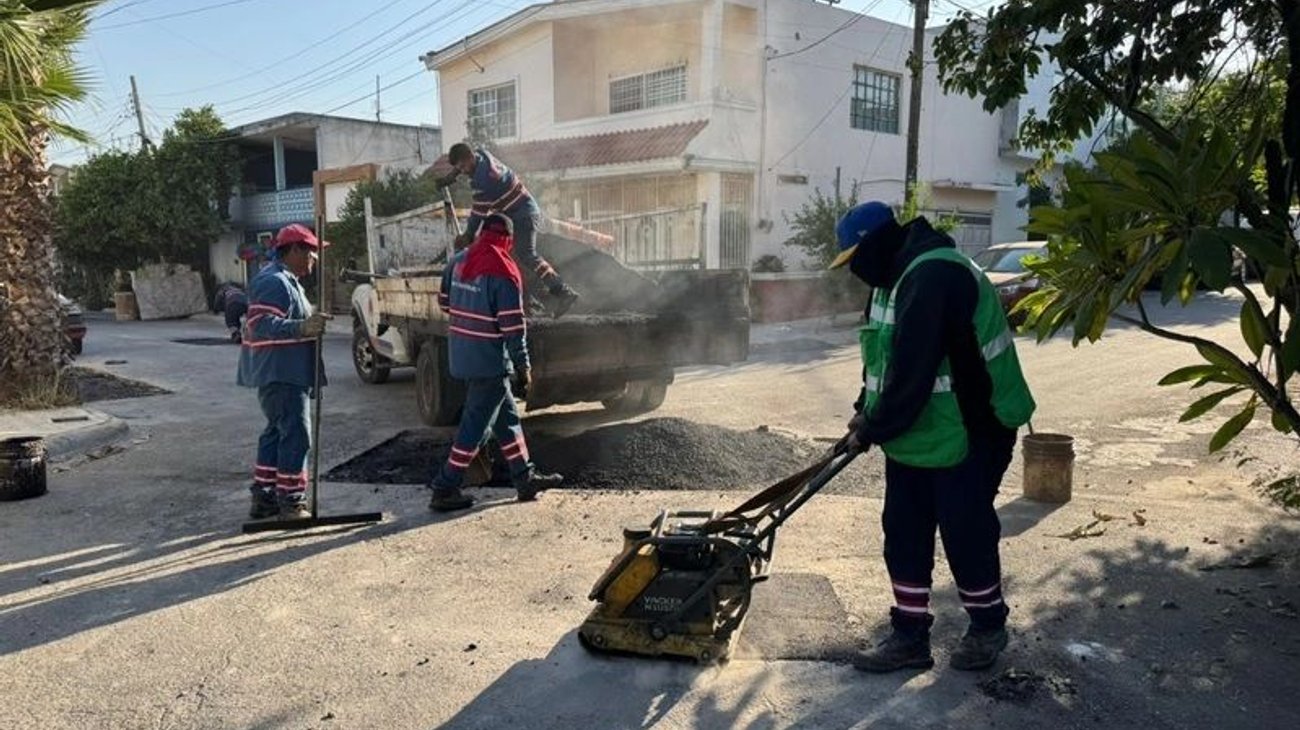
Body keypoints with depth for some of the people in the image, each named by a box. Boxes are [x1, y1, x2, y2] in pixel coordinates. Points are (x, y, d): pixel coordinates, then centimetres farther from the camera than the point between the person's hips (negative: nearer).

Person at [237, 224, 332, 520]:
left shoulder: (287, 281, 19)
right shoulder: (273, 282, -16)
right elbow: (261, 325, -27)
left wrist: (311, 322, 28)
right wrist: (302, 327, -36)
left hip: (287, 373, 12)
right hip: (281, 373, -12)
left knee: (277, 432, 15)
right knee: (295, 435, -9)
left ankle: (264, 498, 23)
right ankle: (291, 502, -4)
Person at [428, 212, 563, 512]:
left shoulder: (457, 262, 6)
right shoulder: (504, 272, -17)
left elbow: (444, 302, 18)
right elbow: (513, 326, -17)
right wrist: (523, 367, -9)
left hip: (461, 357, 8)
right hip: (489, 361, -8)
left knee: (506, 417, 17)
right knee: (476, 425, 1)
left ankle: (525, 477, 24)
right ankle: (444, 489, 6)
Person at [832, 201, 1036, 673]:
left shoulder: (932, 277, -23)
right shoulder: (901, 275, 11)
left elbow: (911, 371, -27)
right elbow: (885, 359, 16)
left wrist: (875, 429, -17)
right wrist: (866, 413, 6)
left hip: (968, 437, -10)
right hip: (914, 437, 10)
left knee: (967, 534, 5)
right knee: (904, 535, 11)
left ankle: (988, 626, 28)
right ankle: (909, 635, 21)